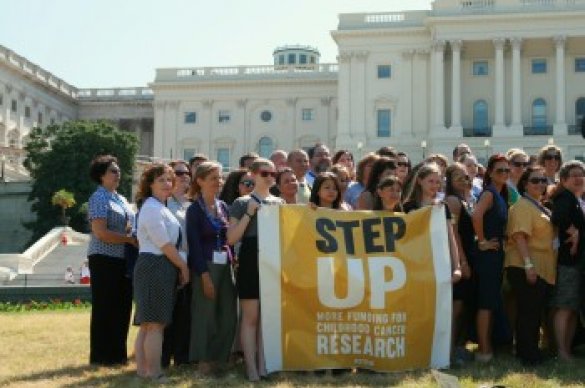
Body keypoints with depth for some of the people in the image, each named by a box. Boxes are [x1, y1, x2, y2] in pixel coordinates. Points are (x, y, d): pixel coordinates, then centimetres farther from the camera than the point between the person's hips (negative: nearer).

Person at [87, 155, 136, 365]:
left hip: (123, 261, 8)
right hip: (105, 259, -8)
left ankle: (117, 353, 19)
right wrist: (130, 239, -18)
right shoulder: (99, 198, -8)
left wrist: (136, 237, 3)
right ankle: (101, 356, 8)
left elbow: (130, 226, 25)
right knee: (105, 308, -1)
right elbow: (101, 232, -18)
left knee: (122, 308, 10)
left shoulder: (120, 198, 17)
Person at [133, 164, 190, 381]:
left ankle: (142, 370, 18)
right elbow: (165, 244, -16)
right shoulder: (153, 208, -12)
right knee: (156, 325, -8)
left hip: (158, 268, 11)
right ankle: (155, 374, -5)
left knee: (147, 324, 12)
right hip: (156, 267, -11)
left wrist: (179, 267, 15)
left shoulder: (160, 208, 21)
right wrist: (184, 266, -8)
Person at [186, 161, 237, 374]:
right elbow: (194, 244, -9)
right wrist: (204, 274, -15)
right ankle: (204, 360, 9)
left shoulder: (223, 206, 12)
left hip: (225, 265, 6)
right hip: (205, 266, -6)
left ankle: (219, 357, 16)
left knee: (228, 314, 5)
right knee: (206, 314, -1)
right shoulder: (195, 209, -4)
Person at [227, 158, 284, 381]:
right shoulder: (242, 203, 0)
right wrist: (249, 214, -13)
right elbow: (231, 239, -6)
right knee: (250, 317, -3)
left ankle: (263, 364, 12)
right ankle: (251, 367, 1)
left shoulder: (280, 203, 13)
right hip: (251, 263, -4)